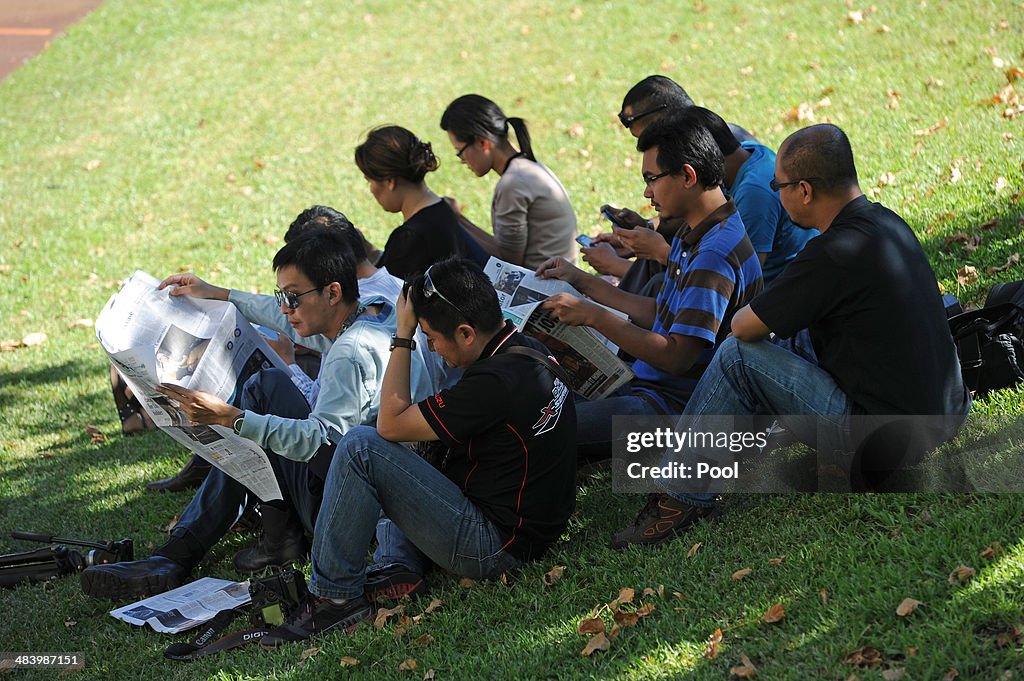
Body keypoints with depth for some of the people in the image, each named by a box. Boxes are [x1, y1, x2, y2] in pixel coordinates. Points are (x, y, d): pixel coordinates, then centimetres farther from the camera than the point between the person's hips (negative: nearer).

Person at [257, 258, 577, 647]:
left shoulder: (496, 381, -25)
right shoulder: (528, 352, 6)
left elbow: (390, 424, -16)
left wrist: (403, 336, -10)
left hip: (494, 547, -10)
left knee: (361, 448, -17)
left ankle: (334, 596, -9)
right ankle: (397, 564, 5)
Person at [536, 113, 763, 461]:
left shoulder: (715, 255, -22)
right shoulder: (692, 235, 11)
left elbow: (677, 357, -25)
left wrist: (594, 316, -21)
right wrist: (584, 282, 19)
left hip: (675, 404, -11)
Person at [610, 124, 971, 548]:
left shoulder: (835, 252, -21)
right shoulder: (888, 222, 7)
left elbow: (743, 326, -12)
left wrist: (751, 315, 10)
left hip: (879, 443, -9)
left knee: (739, 356, -7)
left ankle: (684, 498, 1)